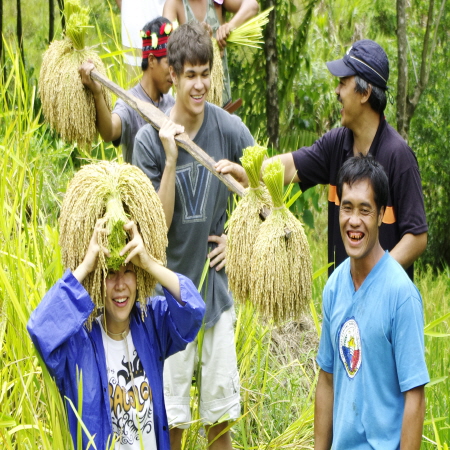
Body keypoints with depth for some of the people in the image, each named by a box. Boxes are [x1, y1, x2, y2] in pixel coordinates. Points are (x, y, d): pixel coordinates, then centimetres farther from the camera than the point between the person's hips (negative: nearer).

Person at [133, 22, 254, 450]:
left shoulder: (230, 129, -5)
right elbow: (158, 225, -14)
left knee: (220, 415, 9)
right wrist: (171, 159, -22)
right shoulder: (150, 139, -10)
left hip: (217, 286, 2)